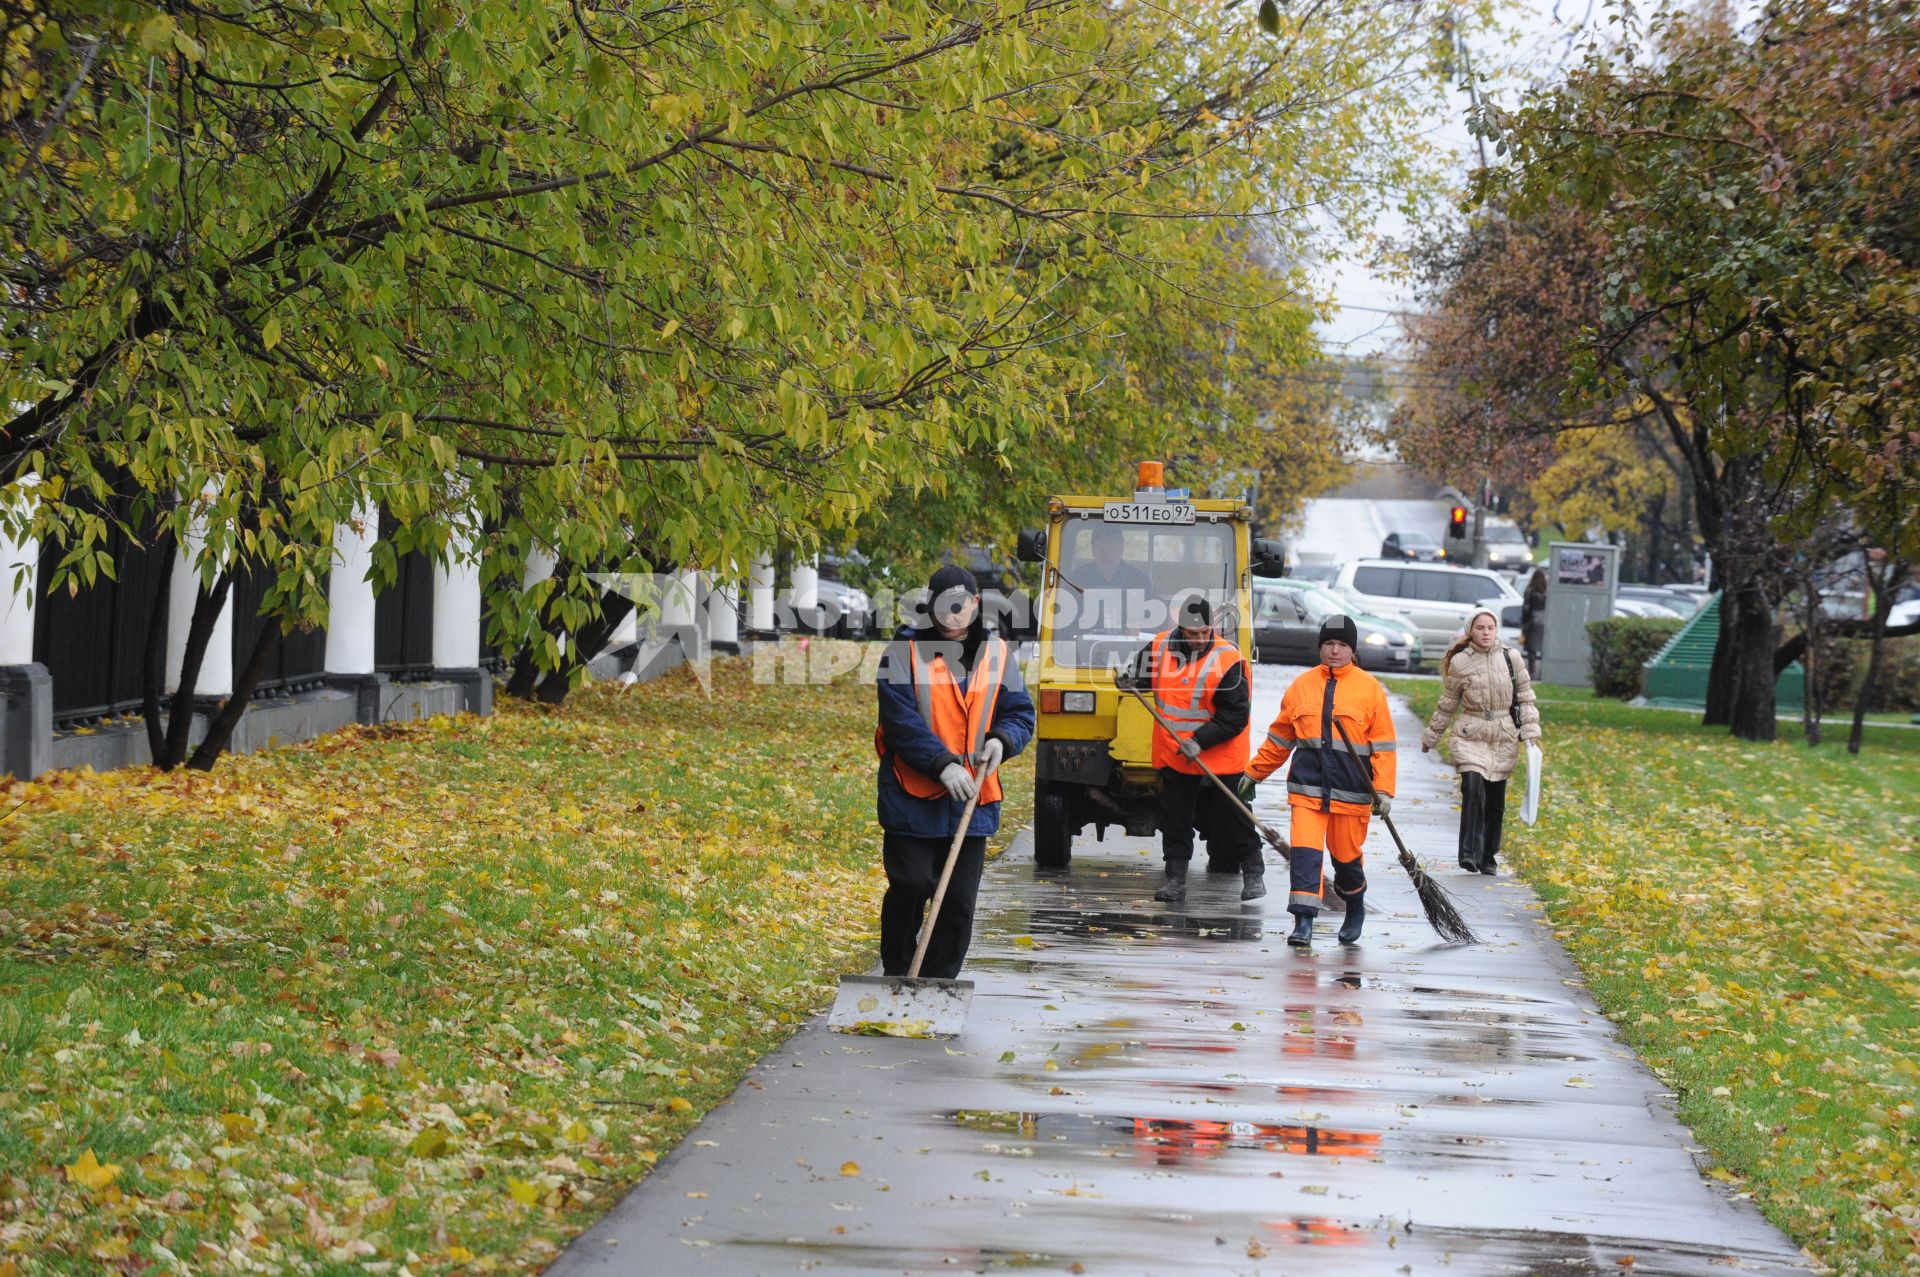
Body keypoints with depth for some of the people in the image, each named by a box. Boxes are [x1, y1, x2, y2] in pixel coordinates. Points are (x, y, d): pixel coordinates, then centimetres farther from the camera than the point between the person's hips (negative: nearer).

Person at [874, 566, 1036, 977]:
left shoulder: (997, 653, 8)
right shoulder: (905, 651, -4)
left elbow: (1020, 713, 11)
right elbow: (900, 719, -13)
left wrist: (1001, 740, -12)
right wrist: (941, 763, -23)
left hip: (971, 799, 4)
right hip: (912, 797, -3)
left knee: (959, 900, 5)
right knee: (910, 886, -7)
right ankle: (897, 977, 10)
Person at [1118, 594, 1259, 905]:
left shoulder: (1227, 660, -18)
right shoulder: (1161, 647, -4)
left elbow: (1236, 715, -18)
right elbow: (1141, 675, 15)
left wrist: (1200, 741, -25)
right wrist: (1128, 679, -10)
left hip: (1219, 758, -4)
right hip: (1173, 755, 4)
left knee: (1230, 818, 3)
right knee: (1174, 818, 7)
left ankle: (1253, 873, 20)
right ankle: (1176, 879, 13)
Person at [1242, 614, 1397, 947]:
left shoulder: (1370, 689, 1)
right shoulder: (1302, 686, 8)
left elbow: (1383, 745, 0)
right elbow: (1279, 739, 18)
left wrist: (1383, 791, -7)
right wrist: (1254, 773, 21)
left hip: (1351, 789, -2)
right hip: (1307, 785, 2)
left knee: (1346, 855, 8)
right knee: (1304, 851, -11)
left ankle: (1355, 909, 35)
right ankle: (1303, 922, -10)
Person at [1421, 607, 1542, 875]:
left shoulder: (1511, 658, 3)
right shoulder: (1460, 662, 0)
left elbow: (1526, 697, 9)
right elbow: (1447, 704, 10)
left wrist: (1530, 731, 0)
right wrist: (1430, 738, 15)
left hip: (1504, 738, 2)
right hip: (1471, 736, -2)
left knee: (1495, 801, 6)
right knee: (1473, 791, -20)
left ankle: (1488, 858, 18)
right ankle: (1469, 854, -21)